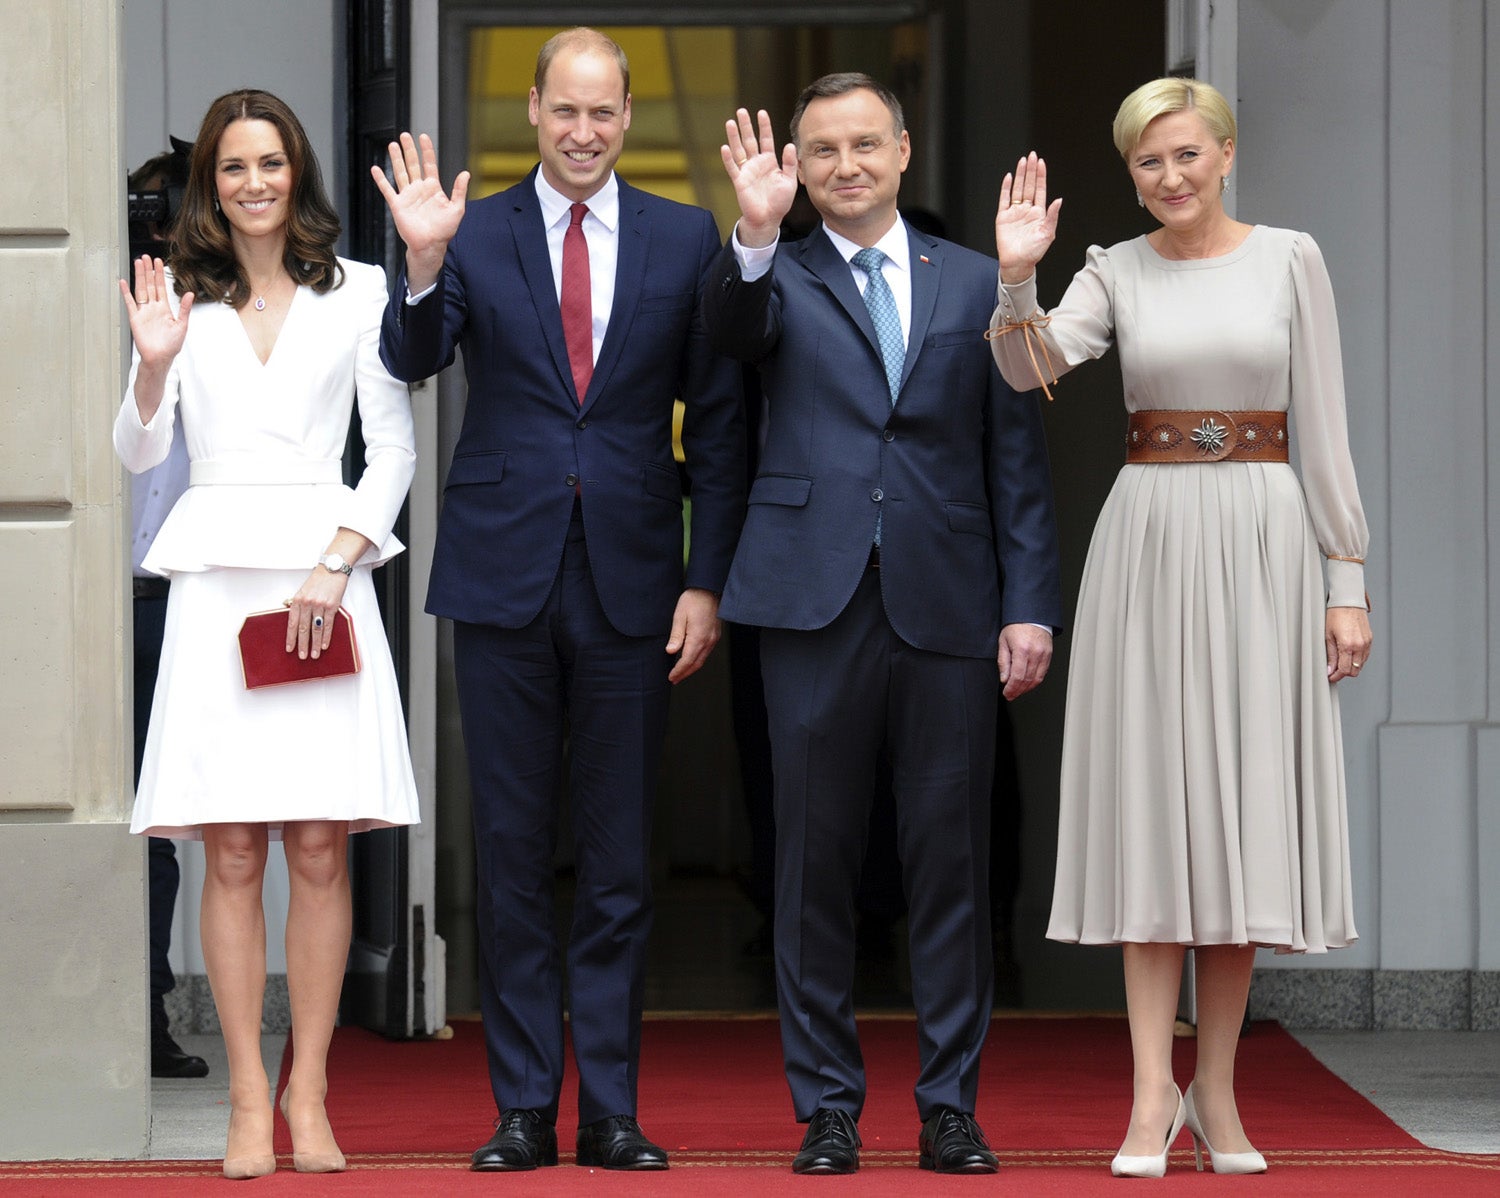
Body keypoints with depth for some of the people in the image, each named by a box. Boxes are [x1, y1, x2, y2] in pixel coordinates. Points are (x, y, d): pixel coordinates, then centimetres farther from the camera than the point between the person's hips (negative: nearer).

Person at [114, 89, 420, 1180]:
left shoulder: (357, 292, 7)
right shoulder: (184, 300, 11)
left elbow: (395, 447, 4)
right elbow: (140, 453, 7)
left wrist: (335, 566, -7)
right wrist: (153, 363, -11)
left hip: (325, 572, -1)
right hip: (217, 578, 1)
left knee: (321, 849, -3)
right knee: (233, 854, -3)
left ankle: (308, 1093, 3)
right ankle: (249, 1099, -2)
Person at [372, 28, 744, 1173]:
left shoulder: (684, 239, 4)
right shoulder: (473, 235, 3)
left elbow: (718, 422, 5)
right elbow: (413, 362, -11)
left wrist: (707, 581, 0)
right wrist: (424, 264, -29)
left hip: (629, 582, 0)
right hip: (505, 572, 0)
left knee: (620, 863, 5)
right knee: (513, 859, 4)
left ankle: (611, 1111, 11)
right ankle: (524, 1109, 10)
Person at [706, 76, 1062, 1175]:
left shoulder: (975, 283, 11)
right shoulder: (779, 279, 8)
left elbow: (1017, 457, 9)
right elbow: (735, 330, -15)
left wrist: (1029, 606, 2)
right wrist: (756, 234, -34)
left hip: (948, 606, 1)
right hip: (817, 601, -1)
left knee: (951, 865, 2)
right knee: (817, 863, 3)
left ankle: (951, 1106, 10)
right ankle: (828, 1106, 10)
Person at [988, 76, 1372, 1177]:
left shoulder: (1289, 259, 2)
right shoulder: (1117, 272, 6)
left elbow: (1322, 426, 1)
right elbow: (1030, 367, -11)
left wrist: (1346, 579, -2)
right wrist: (1016, 277, -29)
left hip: (1262, 536, -1)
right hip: (1148, 538, 1)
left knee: (1245, 803, 1)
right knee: (1153, 799, -2)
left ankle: (1217, 1091, 9)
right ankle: (1153, 1091, -2)